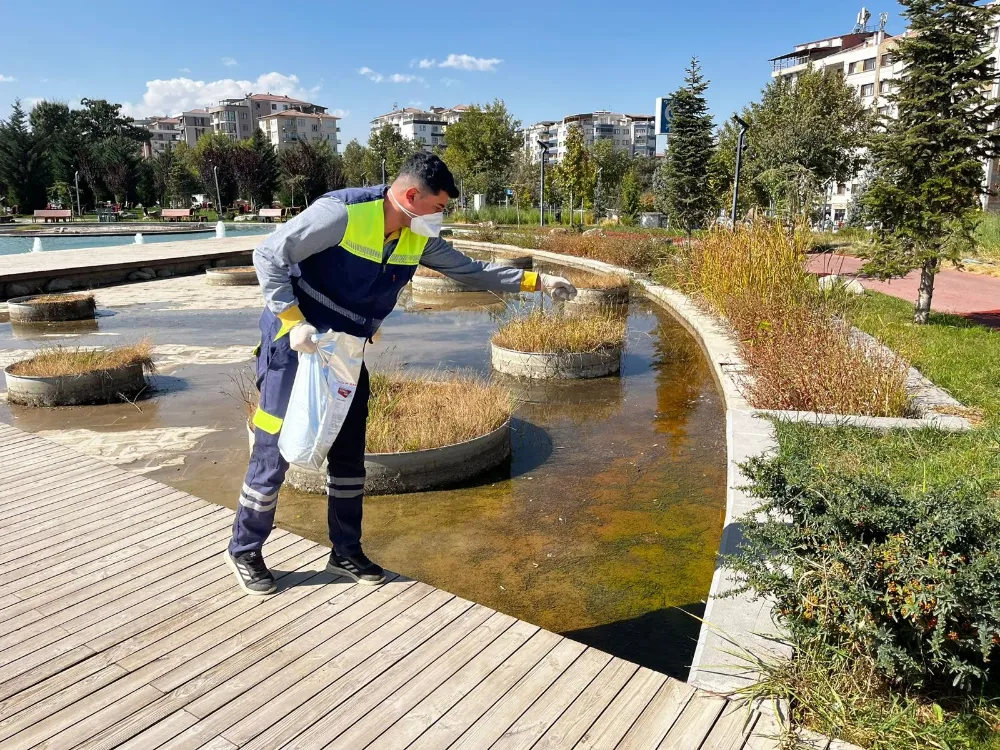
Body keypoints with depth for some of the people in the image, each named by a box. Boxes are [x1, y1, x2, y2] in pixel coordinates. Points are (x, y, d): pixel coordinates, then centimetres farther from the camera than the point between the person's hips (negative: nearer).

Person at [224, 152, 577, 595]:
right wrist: (294, 321, -25)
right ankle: (244, 551, 21)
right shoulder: (342, 213, -22)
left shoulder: (419, 239, 0)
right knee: (274, 452, 0)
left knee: (349, 454, 10)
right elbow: (268, 256, -19)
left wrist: (536, 281, 4)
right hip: (296, 344, -7)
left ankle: (346, 553, 26)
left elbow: (470, 270, 9)